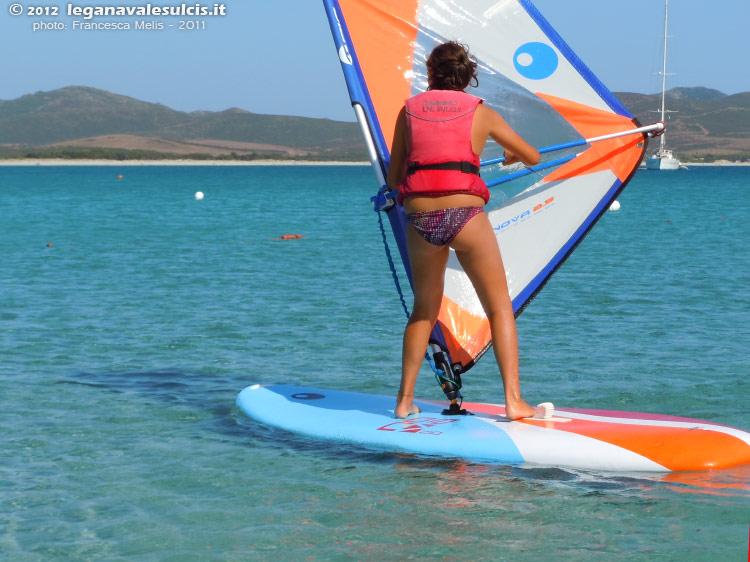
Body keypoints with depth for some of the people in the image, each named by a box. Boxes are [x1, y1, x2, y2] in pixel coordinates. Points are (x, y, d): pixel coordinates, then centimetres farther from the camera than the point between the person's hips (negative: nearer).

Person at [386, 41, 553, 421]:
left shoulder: (409, 109, 14)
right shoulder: (481, 113, 13)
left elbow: (393, 180, 15)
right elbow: (533, 158, 24)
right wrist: (513, 155, 46)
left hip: (419, 219, 2)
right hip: (466, 215, -2)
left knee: (424, 310, 20)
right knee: (500, 308, 7)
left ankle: (405, 400, 19)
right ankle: (514, 400, -1)